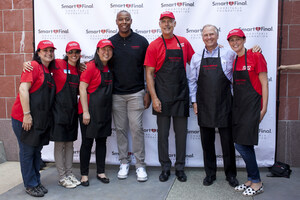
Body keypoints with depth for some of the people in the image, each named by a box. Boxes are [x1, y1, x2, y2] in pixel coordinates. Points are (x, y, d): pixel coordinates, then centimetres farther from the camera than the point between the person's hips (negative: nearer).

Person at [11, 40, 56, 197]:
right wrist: (27, 114, -21)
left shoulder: (48, 71, 14)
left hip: (41, 119, 8)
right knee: (27, 151, 4)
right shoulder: (33, 66, -10)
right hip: (24, 118, -8)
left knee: (36, 151, 15)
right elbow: (23, 89, -19)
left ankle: (36, 182, 28)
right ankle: (30, 185, 17)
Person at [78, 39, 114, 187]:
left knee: (102, 141, 12)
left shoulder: (109, 68, 9)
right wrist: (85, 112, -17)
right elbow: (82, 88, -14)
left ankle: (101, 172, 23)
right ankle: (84, 174, 16)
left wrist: (109, 109, 12)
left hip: (104, 111, 7)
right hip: (90, 110, -6)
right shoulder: (91, 66, -11)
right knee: (87, 142, 3)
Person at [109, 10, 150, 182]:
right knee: (121, 129, 8)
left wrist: (148, 92, -1)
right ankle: (124, 162, 22)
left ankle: (140, 165, 10)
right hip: (116, 94, 2)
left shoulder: (141, 41, 2)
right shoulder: (110, 42, 6)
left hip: (136, 93, -2)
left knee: (137, 128, -2)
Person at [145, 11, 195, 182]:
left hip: (181, 95, 3)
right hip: (162, 97, -2)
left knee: (181, 132, 9)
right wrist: (154, 98, -11)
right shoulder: (154, 46, -1)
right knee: (163, 133, 6)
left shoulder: (183, 42, 8)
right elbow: (149, 74, -5)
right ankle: (165, 167, 20)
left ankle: (180, 167, 22)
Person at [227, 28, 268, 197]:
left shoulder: (256, 56, -6)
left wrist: (264, 108, -11)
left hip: (252, 105, -7)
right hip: (238, 106, 7)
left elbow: (264, 83, -7)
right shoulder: (233, 61, 13)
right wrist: (233, 105, 14)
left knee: (244, 144, -9)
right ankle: (252, 180, 23)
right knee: (240, 144, 7)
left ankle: (257, 183, 9)